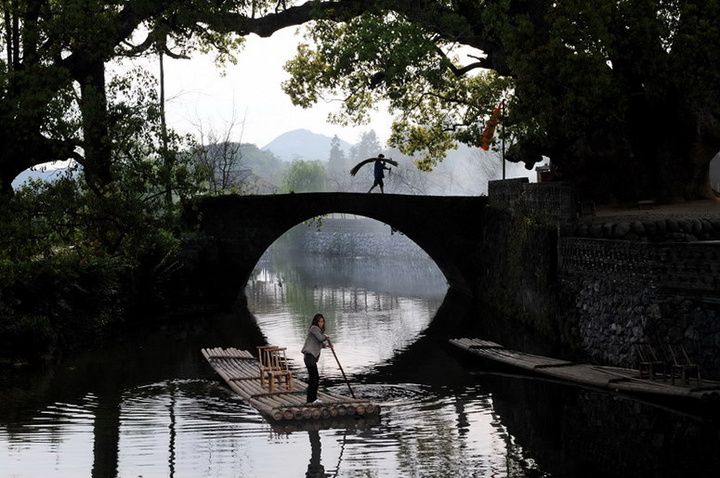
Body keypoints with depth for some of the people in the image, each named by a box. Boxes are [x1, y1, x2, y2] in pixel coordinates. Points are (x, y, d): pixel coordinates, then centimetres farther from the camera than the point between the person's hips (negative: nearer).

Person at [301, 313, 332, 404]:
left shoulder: (320, 330, 21)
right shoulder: (314, 328, -8)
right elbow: (321, 338, -20)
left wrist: (327, 345, 8)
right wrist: (326, 337, 0)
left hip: (313, 356, 10)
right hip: (309, 355, -10)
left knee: (316, 378, 12)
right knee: (313, 378, -11)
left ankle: (313, 398, 19)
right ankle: (310, 400, -10)